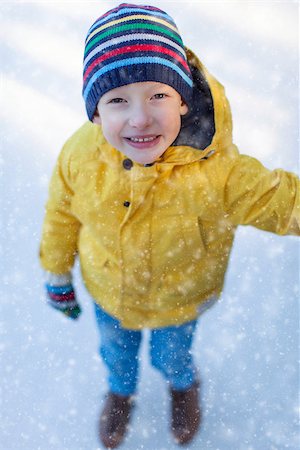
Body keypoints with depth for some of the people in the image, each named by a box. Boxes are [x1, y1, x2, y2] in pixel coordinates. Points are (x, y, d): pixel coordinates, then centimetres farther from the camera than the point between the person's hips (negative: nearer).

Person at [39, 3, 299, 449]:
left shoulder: (218, 170, -39)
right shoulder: (80, 155, -29)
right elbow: (62, 213, -10)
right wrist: (57, 274, 5)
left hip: (179, 302, -2)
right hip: (107, 295, 2)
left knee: (172, 358, 30)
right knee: (115, 355, 33)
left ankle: (184, 386, 70)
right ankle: (121, 392, 71)